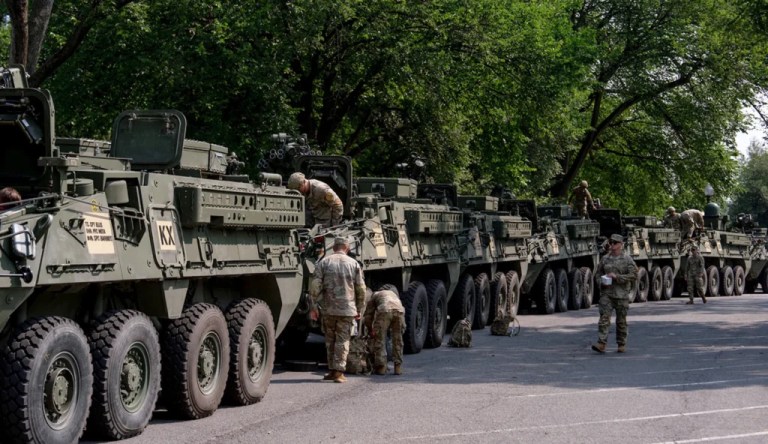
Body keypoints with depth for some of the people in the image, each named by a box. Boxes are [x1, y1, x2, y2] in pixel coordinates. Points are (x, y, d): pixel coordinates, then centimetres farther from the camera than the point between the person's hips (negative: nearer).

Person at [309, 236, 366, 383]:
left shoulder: (324, 262, 2)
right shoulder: (354, 264, 4)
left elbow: (315, 286, -4)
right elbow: (361, 289, 4)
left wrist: (314, 306, 1)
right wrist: (359, 309, 13)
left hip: (328, 309, 1)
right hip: (347, 309, -1)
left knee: (330, 340, 14)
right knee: (342, 340, 3)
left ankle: (332, 370, 18)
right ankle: (338, 372, -3)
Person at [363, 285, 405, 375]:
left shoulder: (375, 295, 34)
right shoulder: (394, 294, 42)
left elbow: (367, 316, 31)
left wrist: (370, 330, 44)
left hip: (384, 310, -3)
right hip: (399, 310, 3)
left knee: (379, 339, 10)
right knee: (397, 340, 18)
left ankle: (381, 367, 8)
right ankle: (398, 367, 18)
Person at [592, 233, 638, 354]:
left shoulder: (627, 259, -2)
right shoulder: (605, 258, 9)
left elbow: (633, 275, -10)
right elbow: (598, 273, 19)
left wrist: (617, 277, -17)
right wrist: (602, 281, -2)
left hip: (621, 294, -2)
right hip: (606, 293, 2)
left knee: (621, 320, 6)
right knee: (604, 318, -10)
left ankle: (622, 344, 18)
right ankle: (601, 344, -17)